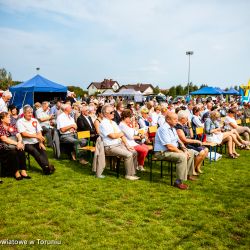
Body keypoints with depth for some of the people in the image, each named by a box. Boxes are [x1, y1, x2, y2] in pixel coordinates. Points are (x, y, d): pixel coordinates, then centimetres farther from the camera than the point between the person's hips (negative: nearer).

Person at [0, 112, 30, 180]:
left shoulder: (12, 126, 16)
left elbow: (18, 135, 7)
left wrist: (19, 142, -16)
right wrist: (16, 143, -20)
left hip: (15, 145, 4)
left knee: (21, 150, -27)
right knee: (13, 152, -33)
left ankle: (23, 172, -28)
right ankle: (16, 172, -22)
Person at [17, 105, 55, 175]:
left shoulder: (35, 120, 16)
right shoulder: (20, 122, 1)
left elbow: (39, 132, 8)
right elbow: (24, 134, -11)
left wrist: (41, 142, -8)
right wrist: (36, 136, -20)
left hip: (36, 142, 4)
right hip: (26, 143, -4)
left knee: (42, 149, -25)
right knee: (34, 151, -31)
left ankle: (46, 167, -36)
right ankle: (46, 166, -38)